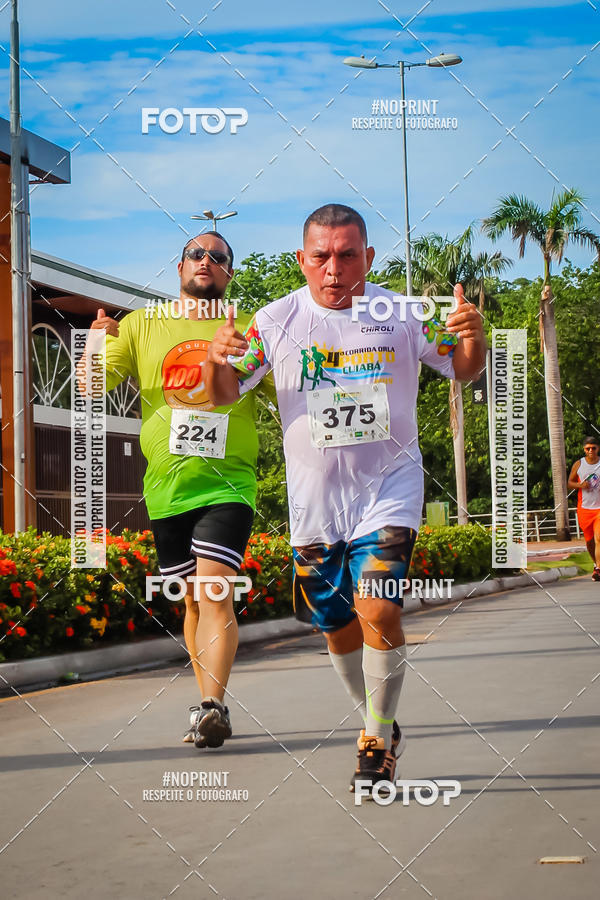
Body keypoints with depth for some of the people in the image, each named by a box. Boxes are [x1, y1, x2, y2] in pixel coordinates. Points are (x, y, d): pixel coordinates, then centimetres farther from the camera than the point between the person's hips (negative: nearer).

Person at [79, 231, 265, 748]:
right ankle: (212, 703, 24)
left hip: (228, 485, -2)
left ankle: (211, 707, -23)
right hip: (167, 487, 3)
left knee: (213, 593, -18)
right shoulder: (141, 325, 9)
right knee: (193, 601, 11)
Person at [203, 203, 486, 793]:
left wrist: (472, 335, -17)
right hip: (314, 496, 2)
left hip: (389, 485, -2)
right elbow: (225, 394, 0)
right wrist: (217, 359, -23)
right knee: (337, 626, 10)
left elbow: (464, 369, 6)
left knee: (378, 612, -19)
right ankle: (380, 726, 34)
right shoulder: (277, 321, -3)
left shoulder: (401, 314, -5)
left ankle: (376, 743, -1)